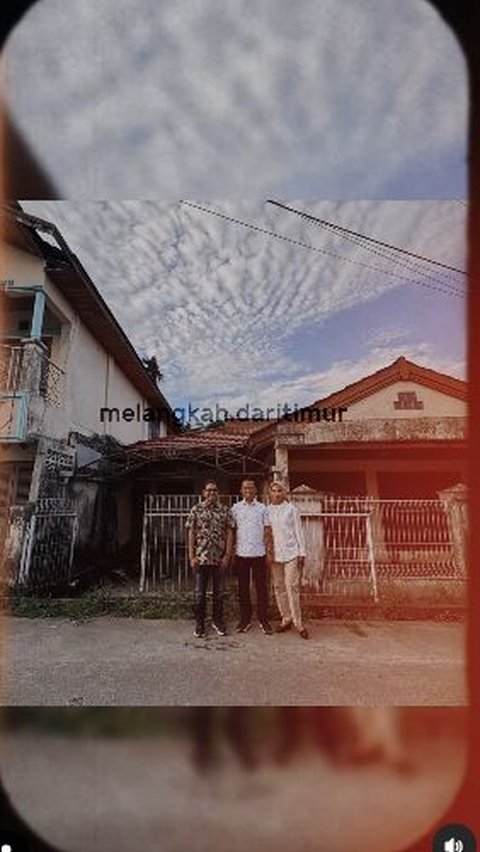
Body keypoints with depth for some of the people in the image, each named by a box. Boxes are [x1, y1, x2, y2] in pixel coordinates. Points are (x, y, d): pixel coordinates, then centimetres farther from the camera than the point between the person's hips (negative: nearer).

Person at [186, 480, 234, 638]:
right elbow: (191, 533, 0)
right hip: (201, 558, -1)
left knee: (219, 592, 12)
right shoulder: (196, 510, 0)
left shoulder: (225, 510, 2)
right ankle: (200, 624, 22)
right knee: (200, 593, 7)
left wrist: (227, 555, -5)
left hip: (220, 558, 1)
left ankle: (218, 621, 28)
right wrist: (191, 556, -6)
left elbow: (229, 533, 1)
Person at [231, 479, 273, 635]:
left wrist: (268, 550, -2)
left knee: (261, 587, 4)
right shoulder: (235, 508, 4)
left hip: (258, 553, -1)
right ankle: (245, 619, 22)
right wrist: (232, 551, 1)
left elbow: (266, 530, 5)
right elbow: (232, 530, 6)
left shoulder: (262, 508, 3)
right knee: (243, 588, 9)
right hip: (241, 553, 1)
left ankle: (263, 619, 17)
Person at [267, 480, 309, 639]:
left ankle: (298, 622, 3)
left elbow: (298, 531, 1)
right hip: (274, 554, 3)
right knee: (279, 587, 8)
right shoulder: (267, 511, 5)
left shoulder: (291, 509, 0)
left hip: (291, 553, -3)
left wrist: (302, 552, -2)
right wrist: (267, 552, 4)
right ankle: (286, 619, 21)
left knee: (292, 586, -6)